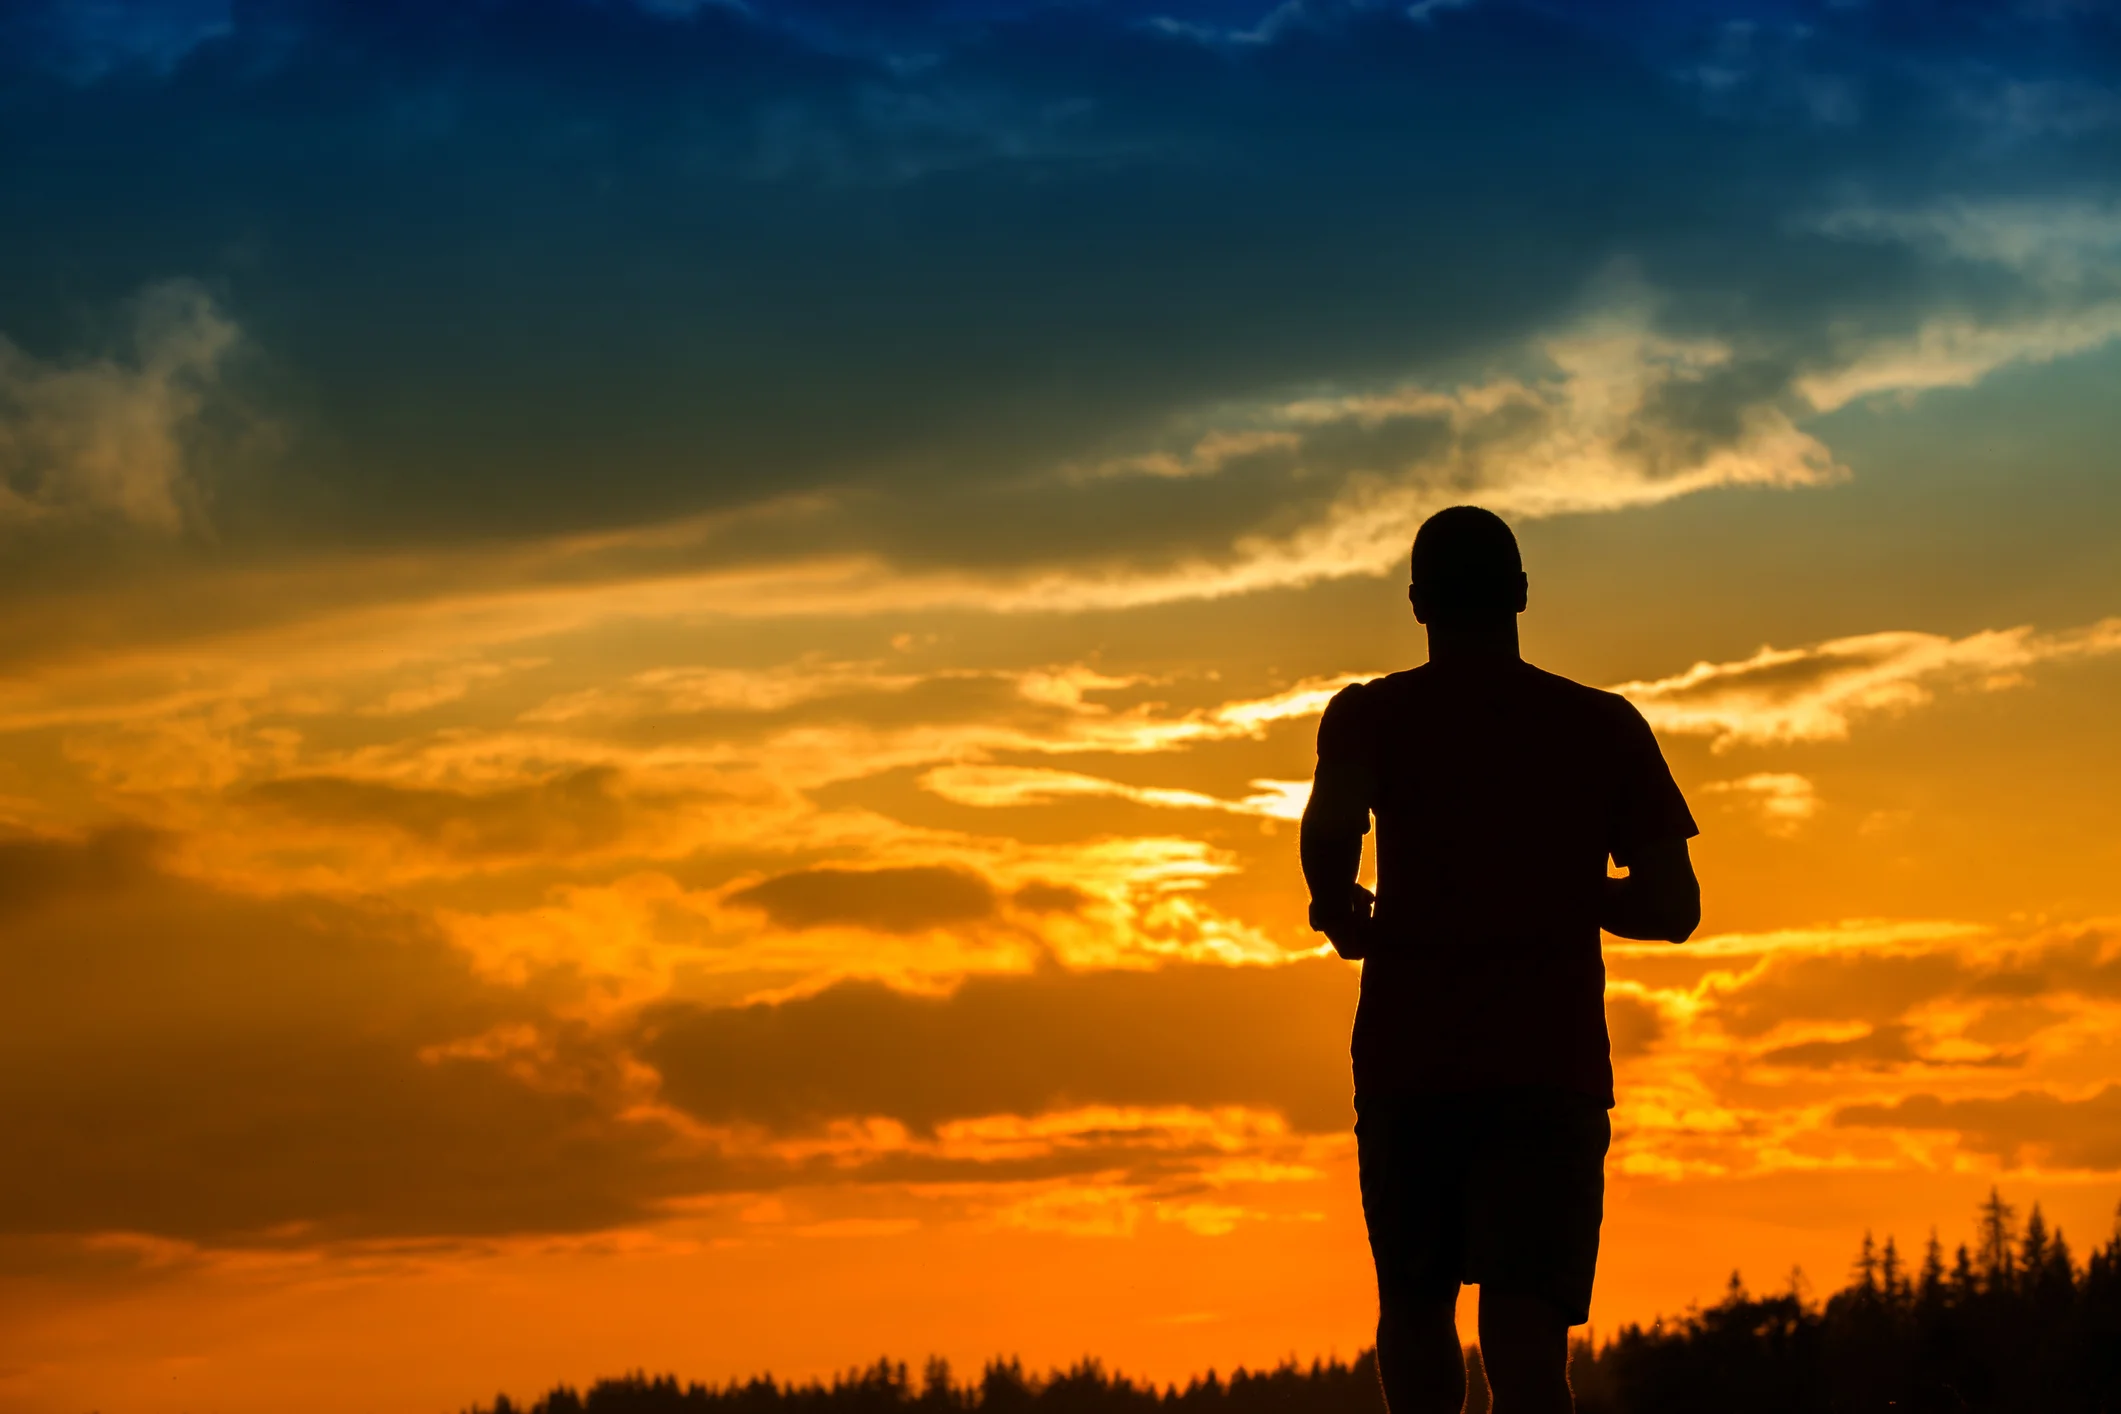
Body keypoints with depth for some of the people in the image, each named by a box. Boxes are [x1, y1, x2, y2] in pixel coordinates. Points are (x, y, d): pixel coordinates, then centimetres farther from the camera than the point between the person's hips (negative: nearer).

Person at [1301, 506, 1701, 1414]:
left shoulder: (1369, 716, 4)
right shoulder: (1605, 726, 8)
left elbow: (1331, 826, -17)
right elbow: (1673, 908, 5)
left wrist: (1340, 909, 3)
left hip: (1409, 1060, 0)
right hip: (1555, 1064, 0)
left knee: (1415, 1307, 17)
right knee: (1526, 1332, -8)